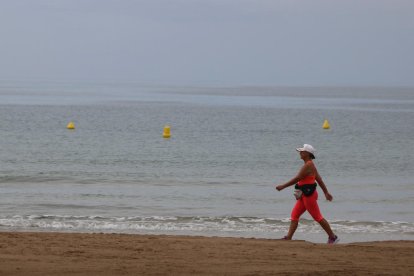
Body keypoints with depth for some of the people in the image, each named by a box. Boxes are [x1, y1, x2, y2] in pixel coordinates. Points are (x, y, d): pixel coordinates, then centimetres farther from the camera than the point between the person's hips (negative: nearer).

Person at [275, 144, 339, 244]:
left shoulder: (308, 165, -17)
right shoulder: (310, 165, 14)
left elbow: (297, 179, -20)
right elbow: (319, 179, 17)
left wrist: (283, 186, -15)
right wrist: (326, 192, 20)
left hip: (309, 194, -10)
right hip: (304, 195, 10)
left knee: (317, 217, -4)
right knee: (294, 215, 5)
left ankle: (333, 237, 4)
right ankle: (288, 237, 3)